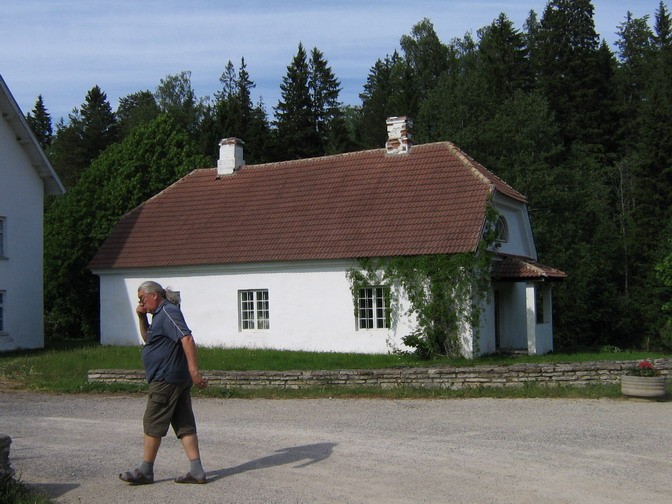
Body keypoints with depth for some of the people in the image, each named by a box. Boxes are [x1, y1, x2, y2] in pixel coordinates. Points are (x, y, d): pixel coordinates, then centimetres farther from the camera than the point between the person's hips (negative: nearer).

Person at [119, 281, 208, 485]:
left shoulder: (168, 312, -14)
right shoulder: (160, 314, 19)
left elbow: (187, 338, -25)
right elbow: (148, 339, 32)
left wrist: (194, 370, -30)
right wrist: (142, 318, 15)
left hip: (166, 379, -10)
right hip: (179, 380, 10)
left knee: (153, 424, 0)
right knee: (184, 425, 7)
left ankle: (145, 471, 9)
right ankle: (196, 471, 6)